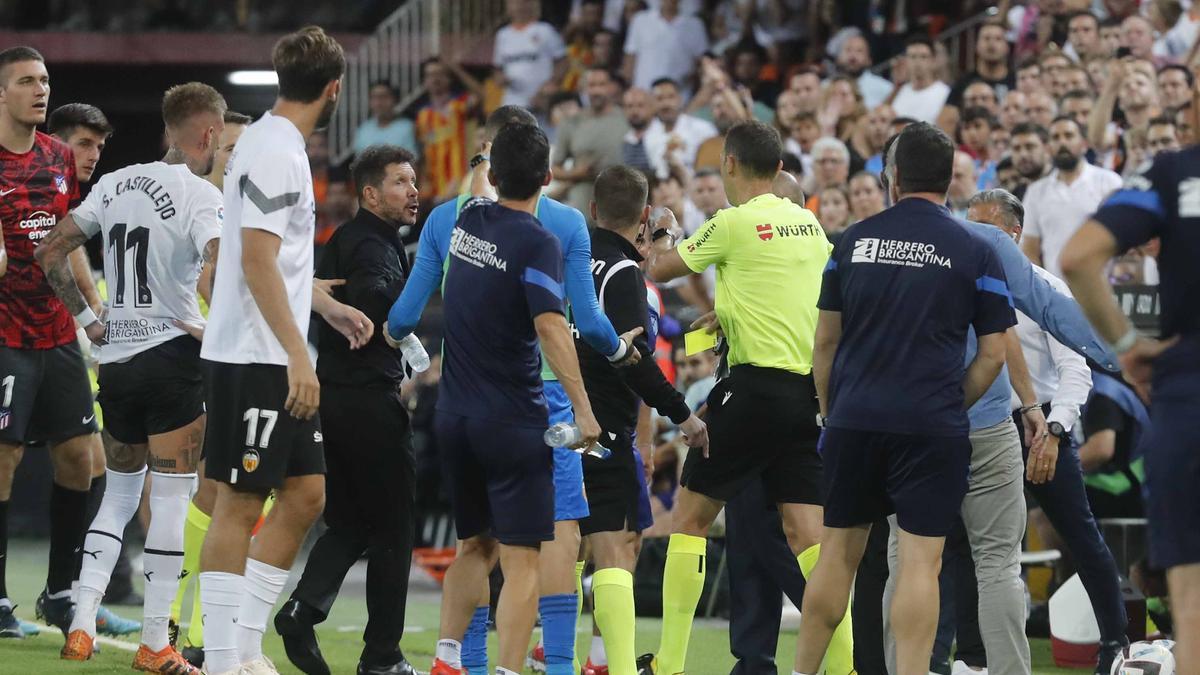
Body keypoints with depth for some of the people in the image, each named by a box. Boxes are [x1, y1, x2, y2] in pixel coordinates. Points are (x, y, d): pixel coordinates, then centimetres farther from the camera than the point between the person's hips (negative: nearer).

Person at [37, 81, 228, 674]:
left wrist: (87, 319, 16)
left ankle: (81, 625, 8)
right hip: (173, 354, -6)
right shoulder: (201, 196, -12)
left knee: (120, 491, 18)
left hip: (115, 358, 6)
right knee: (170, 498, -1)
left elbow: (51, 251, 12)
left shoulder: (116, 184, 8)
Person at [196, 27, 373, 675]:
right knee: (239, 503, -6)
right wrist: (297, 354, -23)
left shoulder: (279, 145, 16)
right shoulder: (275, 152, -16)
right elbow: (257, 260, -22)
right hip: (252, 359, -10)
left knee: (306, 492, 10)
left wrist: (330, 308, 31)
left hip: (279, 361, 10)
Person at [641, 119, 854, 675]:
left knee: (689, 515, 4)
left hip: (756, 386, -6)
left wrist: (657, 252, 28)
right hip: (810, 389, 6)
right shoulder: (809, 224, 11)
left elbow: (661, 270, 5)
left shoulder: (735, 223, -7)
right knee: (807, 530, 5)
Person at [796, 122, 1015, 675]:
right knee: (920, 561, -3)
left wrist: (830, 412, 18)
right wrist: (952, 406, 9)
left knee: (838, 551, 11)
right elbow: (994, 353, -1)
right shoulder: (973, 252, 0)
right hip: (932, 427, -2)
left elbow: (825, 341, 9)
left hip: (853, 421, 3)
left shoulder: (855, 241, 6)